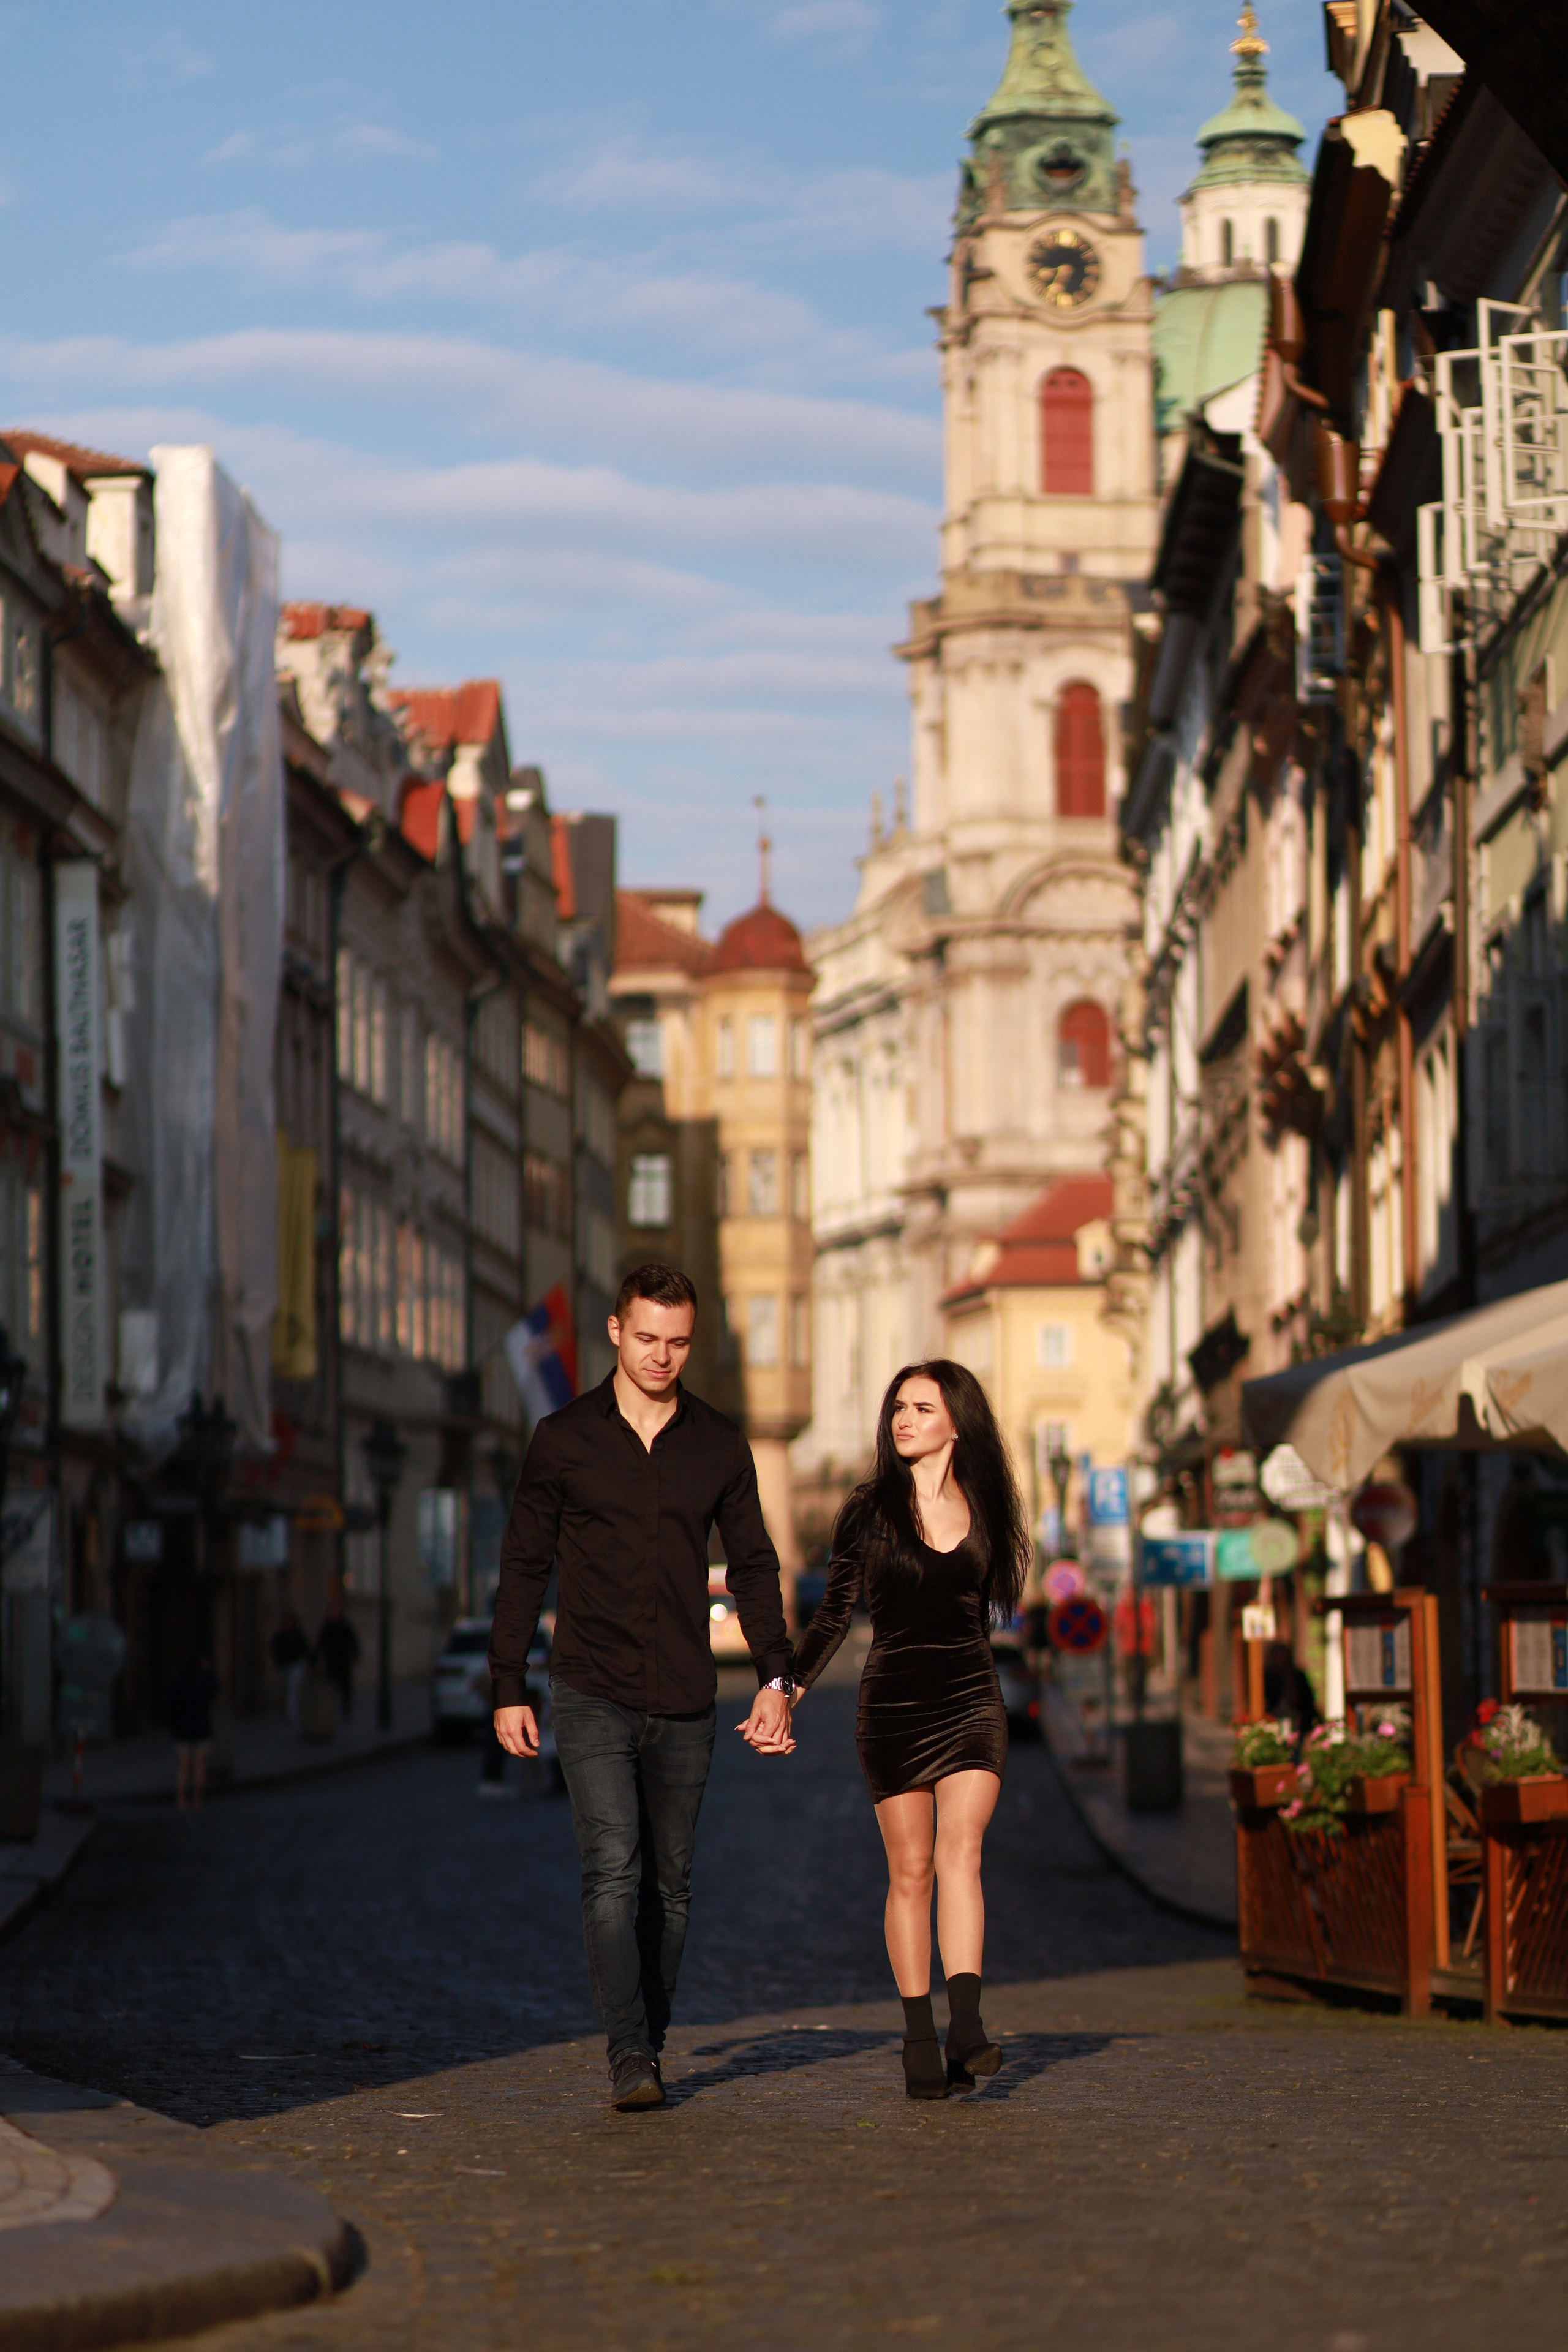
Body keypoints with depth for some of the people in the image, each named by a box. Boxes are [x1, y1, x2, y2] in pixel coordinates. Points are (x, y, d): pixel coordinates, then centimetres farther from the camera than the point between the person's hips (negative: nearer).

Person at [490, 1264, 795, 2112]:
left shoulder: (719, 1445, 7)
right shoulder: (564, 1439, 2)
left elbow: (753, 1567, 12)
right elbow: (523, 1567, 6)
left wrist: (774, 1678, 1)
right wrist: (509, 1690, 3)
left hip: (685, 1702, 3)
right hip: (592, 1693, -3)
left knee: (669, 1884, 7)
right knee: (613, 1870, -15)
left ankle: (650, 2040, 19)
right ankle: (630, 2059, -18)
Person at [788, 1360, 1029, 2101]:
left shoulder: (983, 1506, 6)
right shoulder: (870, 1510, 2)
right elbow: (835, 1614, 5)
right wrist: (789, 1688, -4)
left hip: (970, 1704, 0)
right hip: (892, 1707, 0)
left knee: (959, 1850, -16)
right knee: (910, 1871, -1)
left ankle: (966, 2026, -27)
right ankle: (919, 2039, 4)